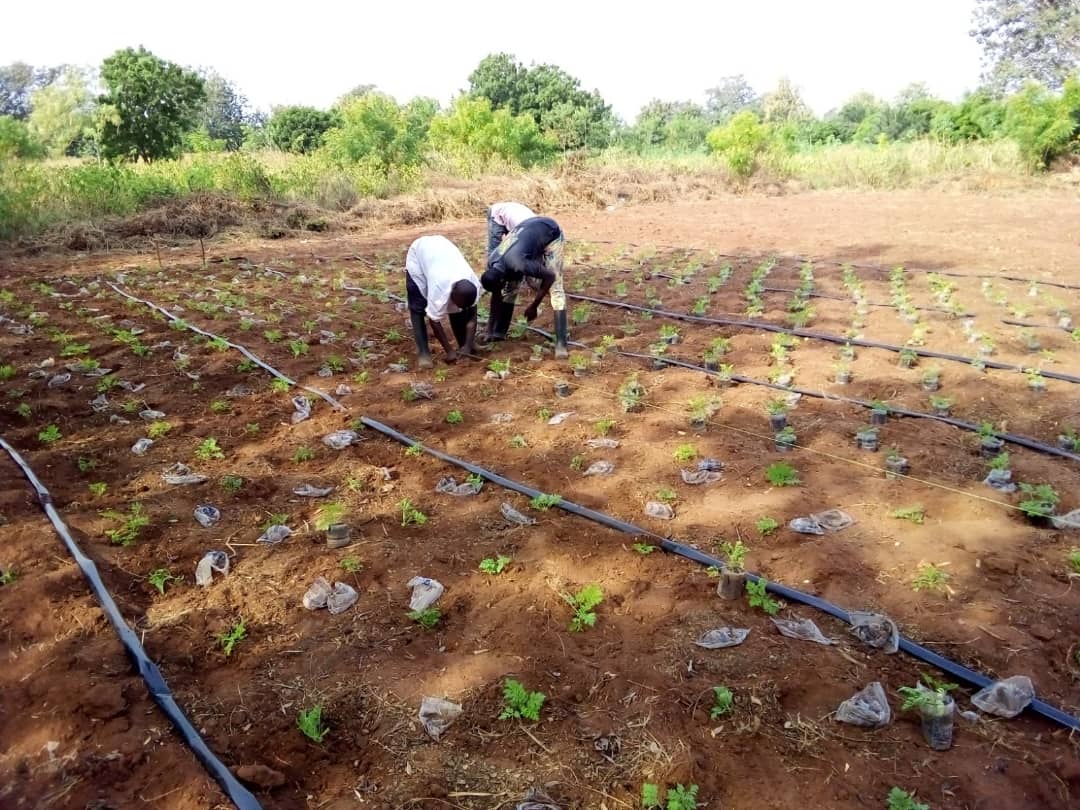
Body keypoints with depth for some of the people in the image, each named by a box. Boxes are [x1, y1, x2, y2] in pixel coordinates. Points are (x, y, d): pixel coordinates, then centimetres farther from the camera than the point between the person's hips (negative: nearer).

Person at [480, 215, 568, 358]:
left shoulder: (517, 264, -38)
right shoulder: (492, 262, -17)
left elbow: (550, 276, -26)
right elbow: (496, 295, -3)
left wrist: (534, 306, -19)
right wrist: (491, 329, 1)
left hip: (550, 232, -7)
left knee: (555, 288, -18)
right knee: (510, 286, 3)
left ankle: (561, 343, -21)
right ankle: (498, 332, 16)